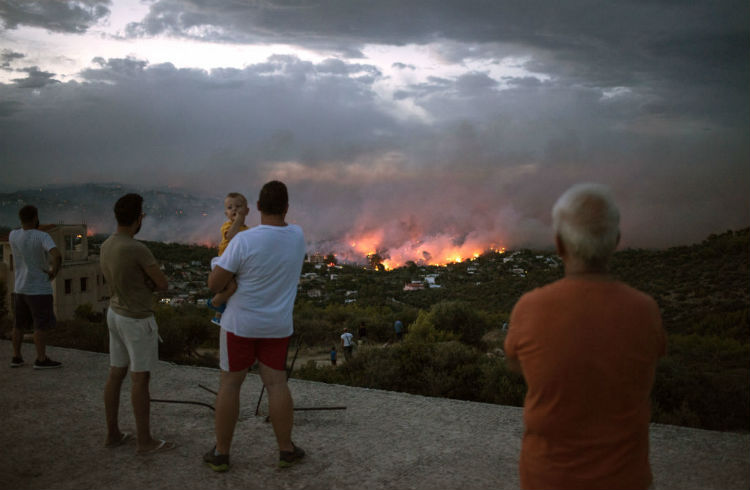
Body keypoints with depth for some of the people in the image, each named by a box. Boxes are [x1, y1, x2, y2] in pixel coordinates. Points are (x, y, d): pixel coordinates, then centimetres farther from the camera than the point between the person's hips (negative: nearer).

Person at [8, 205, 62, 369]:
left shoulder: (13, 235, 0)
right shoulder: (43, 237, -18)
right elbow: (57, 256, -33)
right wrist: (54, 271, -14)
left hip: (20, 288, 6)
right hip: (39, 289, -6)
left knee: (19, 324, 15)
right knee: (41, 326, -1)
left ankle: (16, 357, 20)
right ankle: (41, 360, 1)